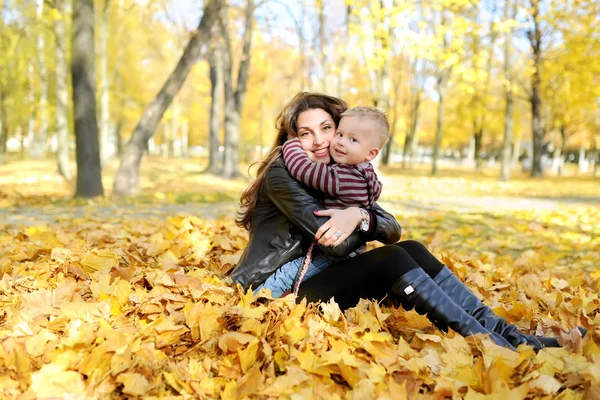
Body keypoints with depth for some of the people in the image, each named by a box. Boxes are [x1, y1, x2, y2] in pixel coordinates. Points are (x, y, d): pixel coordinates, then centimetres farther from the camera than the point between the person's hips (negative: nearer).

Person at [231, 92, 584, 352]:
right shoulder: (281, 172, -15)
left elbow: (392, 230, -2)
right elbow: (336, 245, -22)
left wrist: (360, 217, -22)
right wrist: (363, 219, -8)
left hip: (314, 277, 7)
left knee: (411, 249, -11)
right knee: (391, 259, -25)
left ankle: (509, 334, -14)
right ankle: (494, 348, -26)